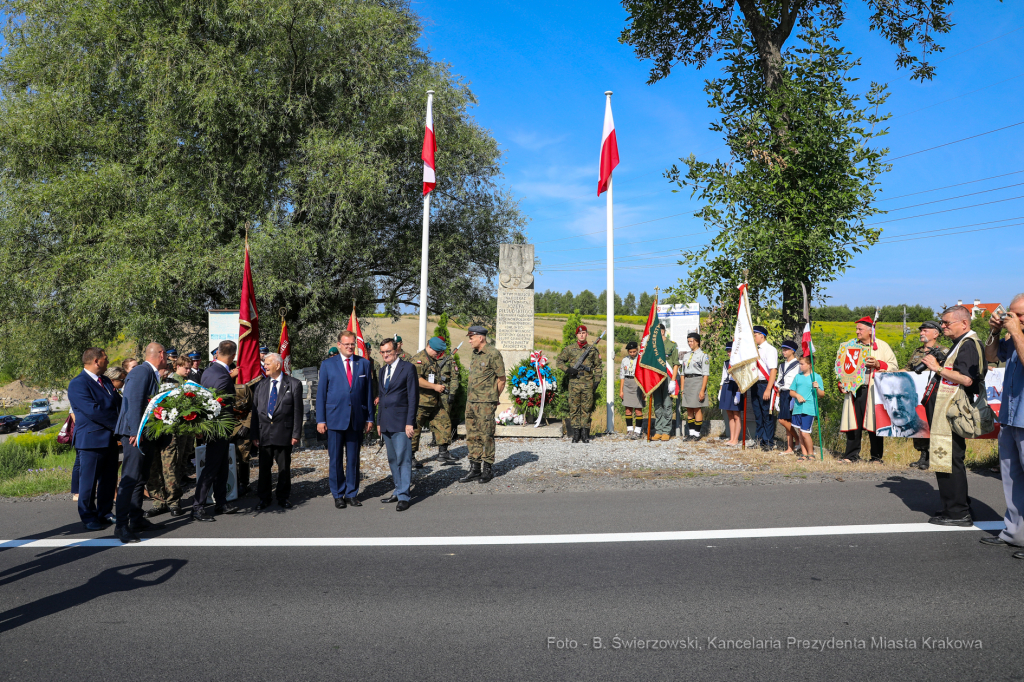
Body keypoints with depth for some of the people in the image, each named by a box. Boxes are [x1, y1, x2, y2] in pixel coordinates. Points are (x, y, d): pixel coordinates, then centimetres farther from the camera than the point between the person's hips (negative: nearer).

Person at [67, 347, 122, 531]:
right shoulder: (77, 384, -12)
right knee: (89, 481, 4)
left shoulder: (106, 381, 15)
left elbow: (119, 403, 14)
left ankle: (104, 513, 25)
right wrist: (118, 425, -14)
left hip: (110, 438, 8)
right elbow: (93, 411, -20)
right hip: (91, 440, -8)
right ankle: (89, 517, 16)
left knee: (109, 479, 13)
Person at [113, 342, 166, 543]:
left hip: (147, 435, 10)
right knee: (130, 479, -8)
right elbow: (134, 403, -21)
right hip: (136, 434, -10)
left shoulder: (151, 373, 15)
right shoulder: (141, 372, -14)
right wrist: (136, 432, -23)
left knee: (140, 479, 15)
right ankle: (121, 525, -3)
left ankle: (136, 520, 24)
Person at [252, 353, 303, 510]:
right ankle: (264, 498, 21)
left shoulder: (294, 384, -1)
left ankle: (283, 497, 21)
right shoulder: (260, 385, 10)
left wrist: (296, 434, -7)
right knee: (264, 467, 8)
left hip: (284, 433, -3)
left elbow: (298, 411, -2)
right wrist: (254, 434, 4)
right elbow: (255, 411, 10)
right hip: (264, 433, 3)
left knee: (284, 467, 7)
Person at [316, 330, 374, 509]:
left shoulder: (364, 364, 7)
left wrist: (369, 418, 5)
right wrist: (320, 420, -3)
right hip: (335, 418, -1)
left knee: (353, 458, 9)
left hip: (357, 419, 1)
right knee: (335, 459, 4)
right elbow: (321, 393, 3)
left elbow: (368, 392, 9)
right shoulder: (328, 364, 3)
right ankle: (338, 495, 16)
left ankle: (352, 494, 19)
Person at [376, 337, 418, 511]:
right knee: (392, 459, 12)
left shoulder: (407, 368, -5)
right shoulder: (382, 370, 16)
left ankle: (403, 496, -1)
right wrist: (379, 422, 16)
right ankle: (398, 491, 21)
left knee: (403, 459, -6)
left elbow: (413, 397, -8)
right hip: (386, 422, 7)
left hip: (401, 422, -7)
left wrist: (410, 422, -13)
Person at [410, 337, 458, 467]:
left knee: (444, 424, 5)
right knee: (415, 429, 0)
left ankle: (443, 452, 13)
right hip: (420, 402, -9)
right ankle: (410, 457, 9)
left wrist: (441, 386, 16)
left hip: (435, 401, 9)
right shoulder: (419, 359, -13)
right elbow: (416, 379, -25)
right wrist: (434, 386, -23)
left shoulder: (434, 360, 18)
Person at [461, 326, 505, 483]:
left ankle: (488, 469, 10)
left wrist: (492, 399, 0)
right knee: (472, 436, 10)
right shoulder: (474, 355, 14)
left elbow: (501, 380, -7)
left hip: (485, 404, -8)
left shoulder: (493, 354, -10)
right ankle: (475, 468, 18)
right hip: (470, 401, 8)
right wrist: (471, 397, 13)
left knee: (486, 436, -1)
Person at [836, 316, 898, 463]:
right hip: (853, 390, 3)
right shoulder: (850, 345, 16)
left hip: (872, 391, -3)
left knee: (874, 423, -2)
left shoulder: (882, 346, 8)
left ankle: (876, 457, 9)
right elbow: (842, 365, 20)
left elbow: (894, 366, 5)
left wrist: (878, 364, -12)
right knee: (854, 422, 1)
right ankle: (852, 455, 8)